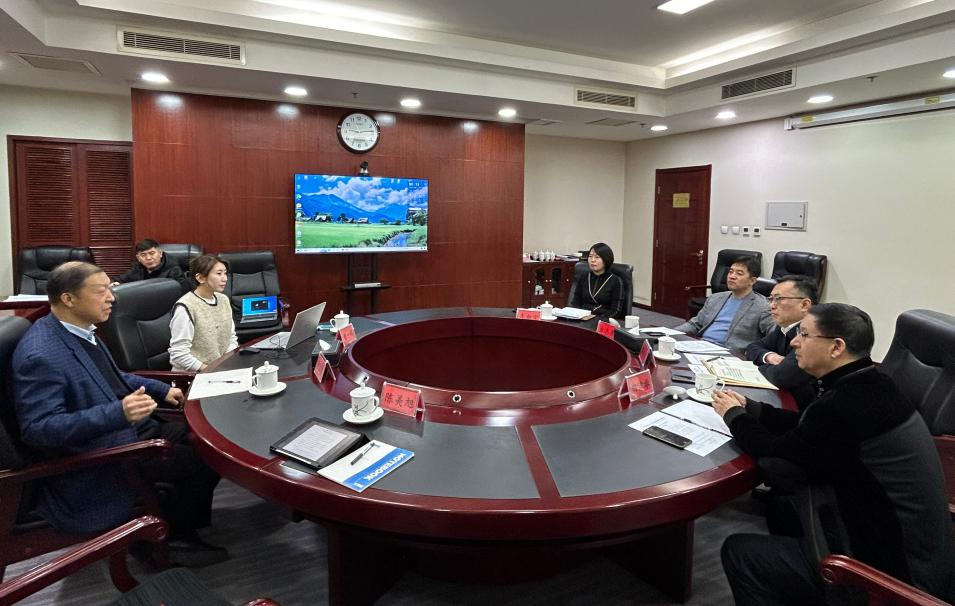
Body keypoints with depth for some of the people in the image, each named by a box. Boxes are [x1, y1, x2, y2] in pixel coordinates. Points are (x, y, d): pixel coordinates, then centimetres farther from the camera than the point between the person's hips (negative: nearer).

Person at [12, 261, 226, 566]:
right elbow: (37, 428, -28)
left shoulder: (79, 330, 3)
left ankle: (185, 520, 25)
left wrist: (162, 389, 9)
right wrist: (118, 413, -38)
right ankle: (173, 536, 13)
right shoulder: (41, 355, -26)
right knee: (205, 461, -12)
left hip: (126, 426, 9)